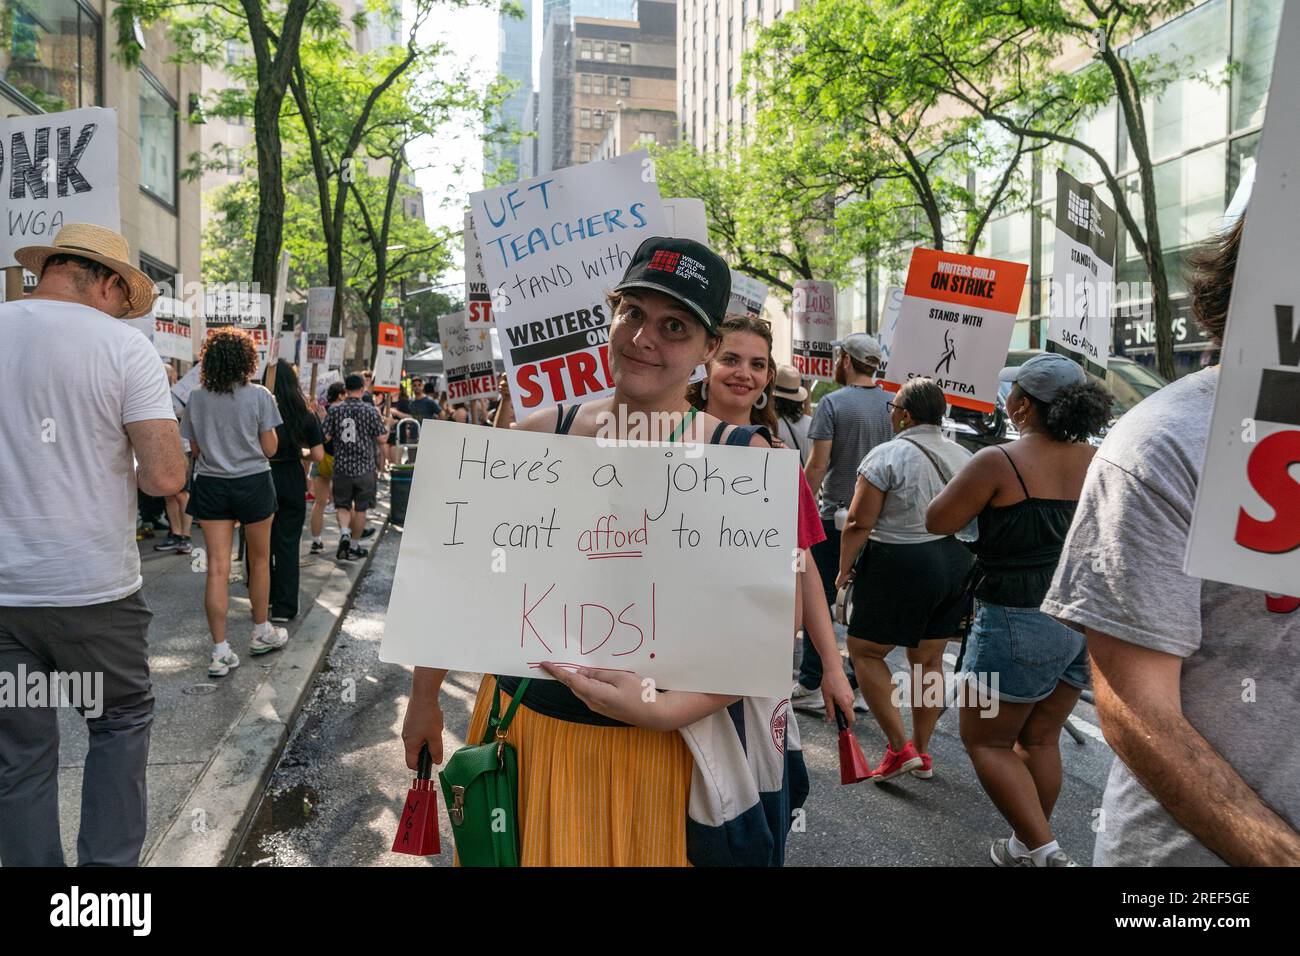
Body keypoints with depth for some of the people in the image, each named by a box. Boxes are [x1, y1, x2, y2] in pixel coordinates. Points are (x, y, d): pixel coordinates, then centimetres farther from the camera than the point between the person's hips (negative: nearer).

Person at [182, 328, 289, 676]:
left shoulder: (197, 398, 1)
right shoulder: (259, 396, -8)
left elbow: (195, 448, 7)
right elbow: (269, 448, -6)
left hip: (211, 486, 2)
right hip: (253, 483, -2)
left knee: (217, 568, 1)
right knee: (260, 560, 15)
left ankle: (220, 652, 1)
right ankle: (261, 633, 29)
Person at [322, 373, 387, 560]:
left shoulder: (334, 410, -2)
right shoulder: (370, 410, -7)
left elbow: (325, 436, -3)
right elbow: (381, 438, -5)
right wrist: (384, 424, 14)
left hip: (341, 466, 1)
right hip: (364, 467, -1)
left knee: (342, 505, 14)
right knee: (360, 508, 11)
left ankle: (344, 533, -10)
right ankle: (354, 545, 20)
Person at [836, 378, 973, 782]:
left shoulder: (887, 455, -13)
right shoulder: (963, 456, 8)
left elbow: (859, 523, -16)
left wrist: (844, 568, -3)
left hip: (899, 568, -7)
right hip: (955, 564, 7)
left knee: (865, 651, 8)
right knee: (928, 660, 16)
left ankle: (899, 748, 5)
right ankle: (921, 751, 26)